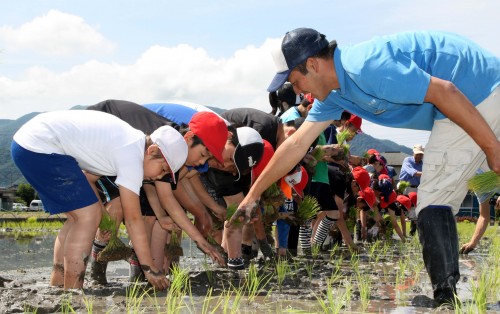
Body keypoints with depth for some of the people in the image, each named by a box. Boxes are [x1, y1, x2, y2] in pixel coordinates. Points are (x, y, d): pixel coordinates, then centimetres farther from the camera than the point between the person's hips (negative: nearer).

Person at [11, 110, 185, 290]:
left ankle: (57, 287, 17)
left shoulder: (130, 140, 13)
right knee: (88, 216, -8)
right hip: (41, 148, -10)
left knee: (78, 217, 13)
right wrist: (150, 269, -8)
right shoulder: (132, 156, -15)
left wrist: (101, 212, 12)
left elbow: (88, 177, 21)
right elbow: (133, 219, -13)